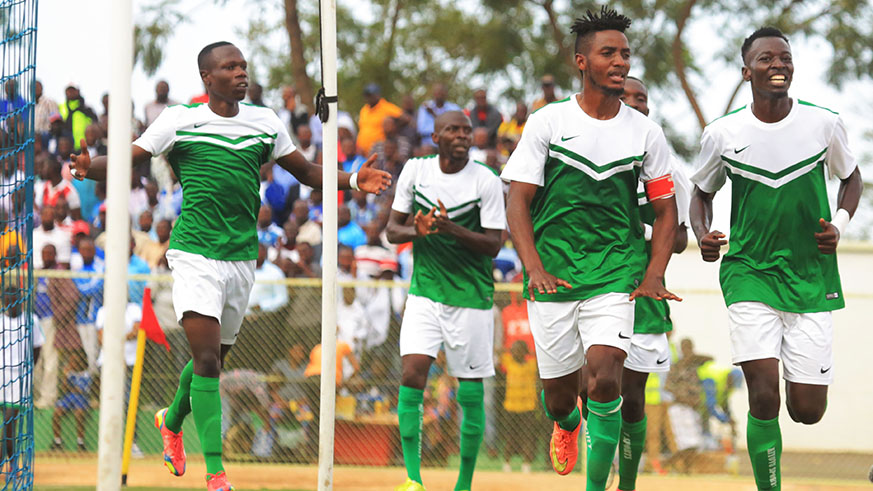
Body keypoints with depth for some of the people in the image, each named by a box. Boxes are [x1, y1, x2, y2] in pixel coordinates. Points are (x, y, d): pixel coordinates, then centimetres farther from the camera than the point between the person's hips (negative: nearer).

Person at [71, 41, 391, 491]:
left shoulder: (264, 122, 8)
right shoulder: (178, 120, -3)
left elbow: (306, 172, 16)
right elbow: (125, 162, -4)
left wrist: (354, 181, 0)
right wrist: (87, 167, -25)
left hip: (241, 257, 5)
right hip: (194, 253, -5)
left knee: (214, 356, 16)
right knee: (206, 358, -15)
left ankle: (172, 422, 46)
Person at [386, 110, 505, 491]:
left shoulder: (487, 181, -7)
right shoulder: (415, 170, 2)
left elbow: (493, 245, -9)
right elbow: (393, 229, 8)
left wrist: (452, 229, -24)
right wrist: (417, 230, -15)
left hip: (471, 297, -2)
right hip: (425, 291, 2)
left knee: (470, 392, 1)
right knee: (412, 374, -14)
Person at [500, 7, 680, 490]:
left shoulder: (645, 132, 4)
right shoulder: (547, 123, -2)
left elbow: (665, 209, 12)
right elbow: (518, 202, -3)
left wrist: (654, 275, -2)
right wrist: (534, 268, -16)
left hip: (616, 273, 0)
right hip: (553, 275, 0)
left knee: (605, 377, -21)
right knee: (559, 396, 9)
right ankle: (566, 425, 47)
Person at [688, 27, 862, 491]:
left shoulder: (824, 123, -3)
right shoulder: (722, 134, -3)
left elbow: (852, 178, 15)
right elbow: (702, 193, 14)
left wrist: (839, 225, -2)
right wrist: (703, 236, -5)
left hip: (811, 277, 1)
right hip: (749, 274, -1)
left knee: (808, 411, 1)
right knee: (764, 397, -16)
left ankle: (798, 380, 38)